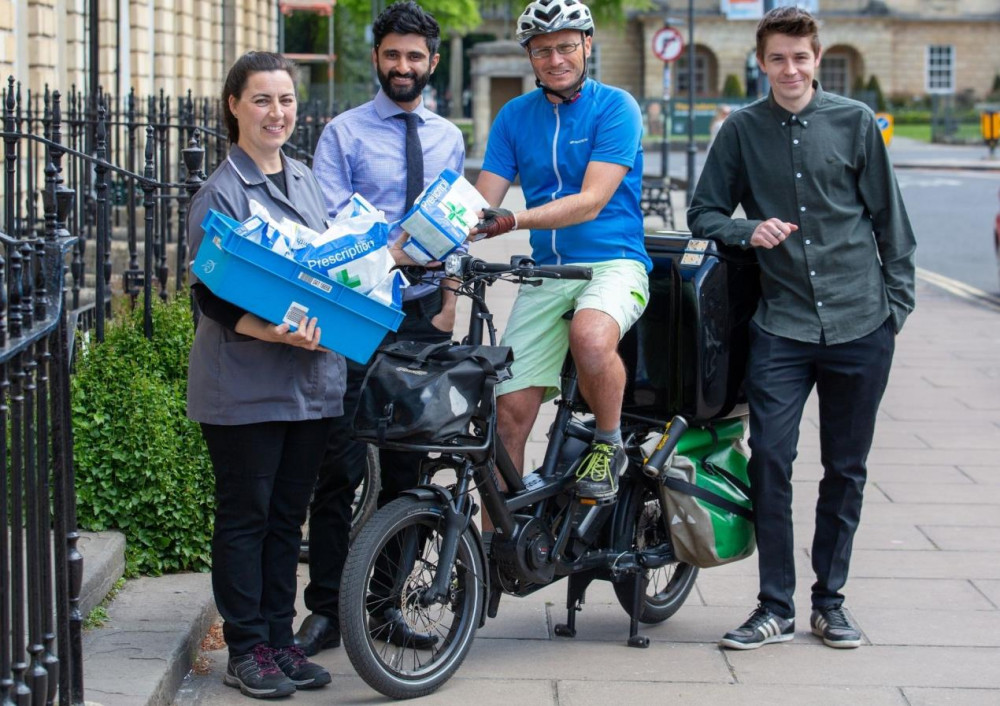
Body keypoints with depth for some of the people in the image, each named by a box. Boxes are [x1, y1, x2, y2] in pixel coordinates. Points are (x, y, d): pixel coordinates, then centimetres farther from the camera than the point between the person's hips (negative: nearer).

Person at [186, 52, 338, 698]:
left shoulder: (306, 183, 13)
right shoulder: (221, 194, -8)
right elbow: (210, 294, -12)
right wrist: (271, 333, -26)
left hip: (311, 376, 6)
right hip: (244, 385, -6)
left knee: (288, 515, 11)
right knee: (245, 515, 1)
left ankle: (280, 639, 19)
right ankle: (247, 649, 8)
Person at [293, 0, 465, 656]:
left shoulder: (449, 139, 14)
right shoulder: (344, 133, 1)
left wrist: (448, 305, 4)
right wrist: (379, 254, -23)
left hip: (424, 317, 4)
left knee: (408, 467, 7)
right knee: (340, 466, -7)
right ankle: (325, 609, -1)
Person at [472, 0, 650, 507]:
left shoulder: (615, 108, -5)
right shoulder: (515, 116, 9)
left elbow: (590, 201, -16)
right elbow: (482, 203, 4)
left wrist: (513, 220, -29)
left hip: (613, 262, -4)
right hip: (545, 273, 4)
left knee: (590, 338, -38)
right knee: (510, 412, -5)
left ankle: (610, 445, -9)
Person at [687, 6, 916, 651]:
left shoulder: (855, 122, 3)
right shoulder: (743, 131, 4)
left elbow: (889, 218, 8)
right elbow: (704, 213, 10)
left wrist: (897, 304, 5)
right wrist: (750, 231, -10)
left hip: (859, 325, 0)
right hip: (781, 325, 0)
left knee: (846, 469, 8)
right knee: (770, 459, -8)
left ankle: (830, 600, 21)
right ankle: (776, 607, 2)